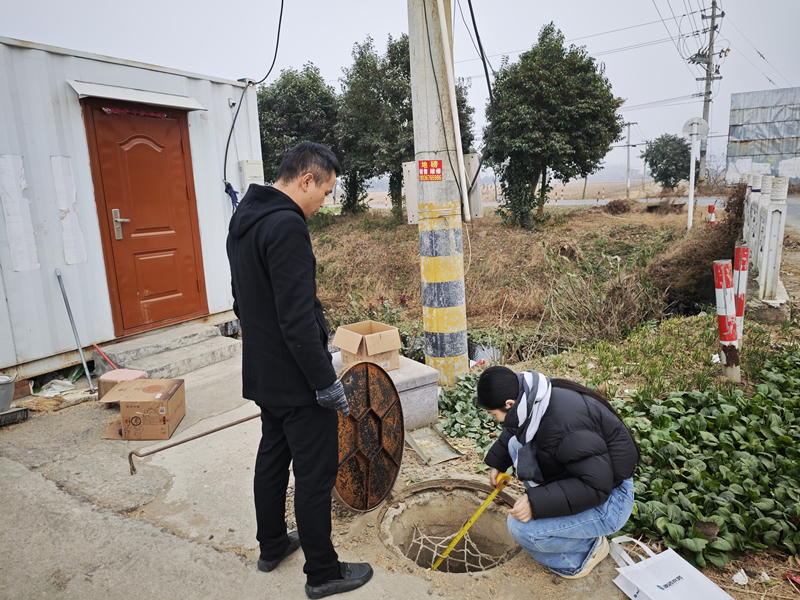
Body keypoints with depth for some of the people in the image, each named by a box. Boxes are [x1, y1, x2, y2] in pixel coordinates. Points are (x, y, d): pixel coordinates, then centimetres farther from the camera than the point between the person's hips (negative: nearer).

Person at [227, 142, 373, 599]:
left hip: (263, 373, 10)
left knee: (273, 456, 23)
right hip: (297, 379, -10)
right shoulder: (287, 225, -23)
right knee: (316, 473, 5)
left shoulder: (244, 218, 9)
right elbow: (298, 318, -27)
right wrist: (327, 382, -19)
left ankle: (272, 545, 41)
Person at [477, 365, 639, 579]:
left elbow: (596, 485, -32)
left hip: (608, 501, -9)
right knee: (516, 444, 2)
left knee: (521, 527, -21)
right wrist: (497, 462, 17)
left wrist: (536, 503, -33)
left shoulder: (563, 422, -35)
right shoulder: (533, 401, -7)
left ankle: (589, 549, 5)